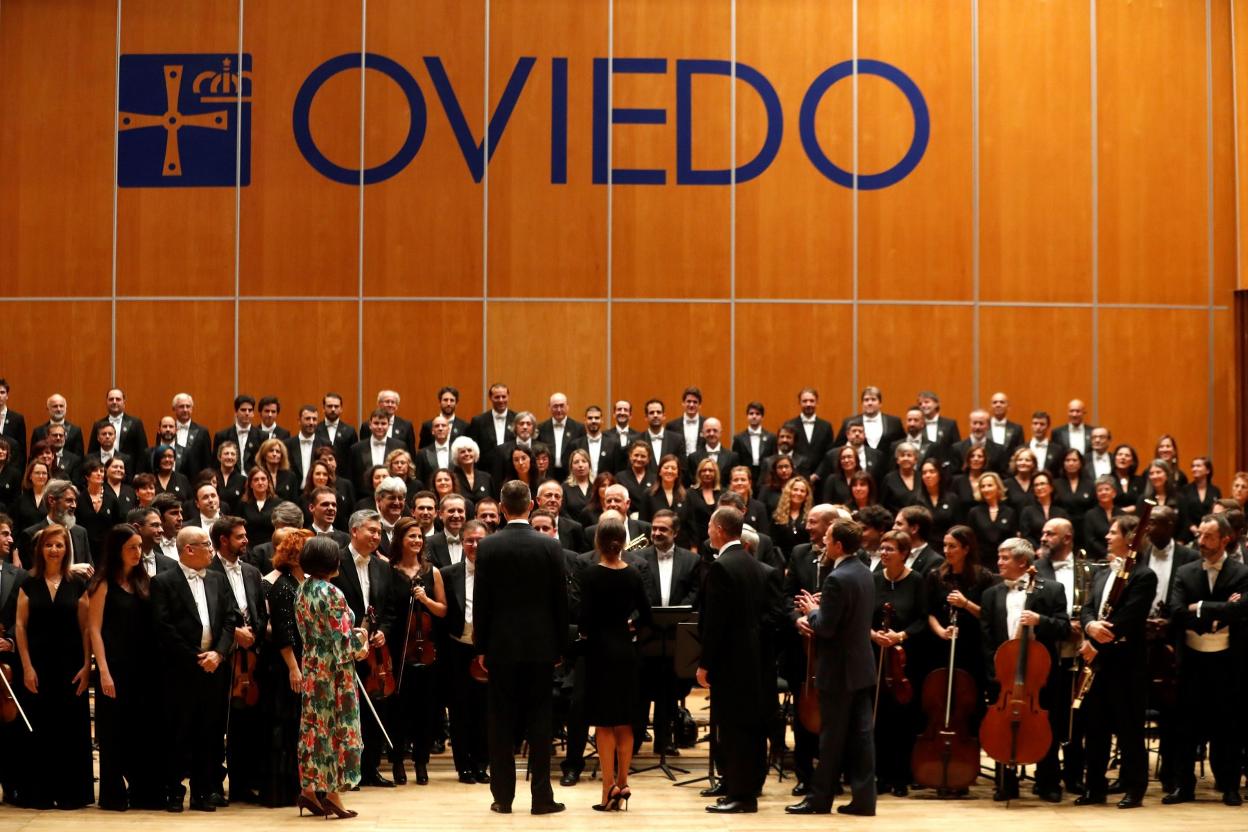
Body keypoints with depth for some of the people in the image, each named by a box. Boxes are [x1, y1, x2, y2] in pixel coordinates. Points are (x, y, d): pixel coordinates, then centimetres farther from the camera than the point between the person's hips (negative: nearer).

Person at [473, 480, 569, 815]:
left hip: (501, 646, 0)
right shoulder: (550, 546, -4)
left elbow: (481, 601, -3)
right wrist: (559, 646, 9)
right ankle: (541, 796, 4)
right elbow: (561, 600, 0)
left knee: (501, 723, 6)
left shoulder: (488, 546, -5)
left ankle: (503, 796, 8)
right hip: (540, 645, 0)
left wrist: (482, 646, 6)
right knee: (539, 722, 4)